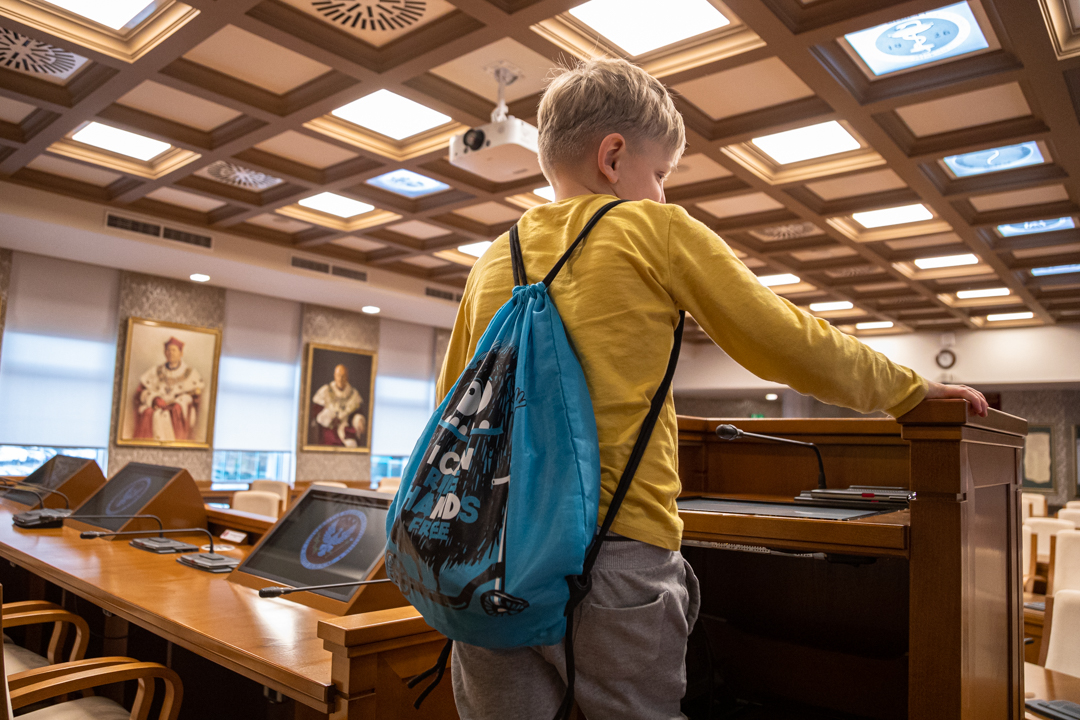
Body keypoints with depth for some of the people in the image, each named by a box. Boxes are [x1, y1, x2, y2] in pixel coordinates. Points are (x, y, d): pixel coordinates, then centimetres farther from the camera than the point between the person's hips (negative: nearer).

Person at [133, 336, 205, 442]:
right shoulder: (155, 371, 14)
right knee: (148, 413, -32)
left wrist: (196, 393, -16)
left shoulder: (191, 373, 11)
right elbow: (141, 391, 8)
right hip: (156, 406, 2)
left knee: (176, 410, -36)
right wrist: (155, 399, -11)